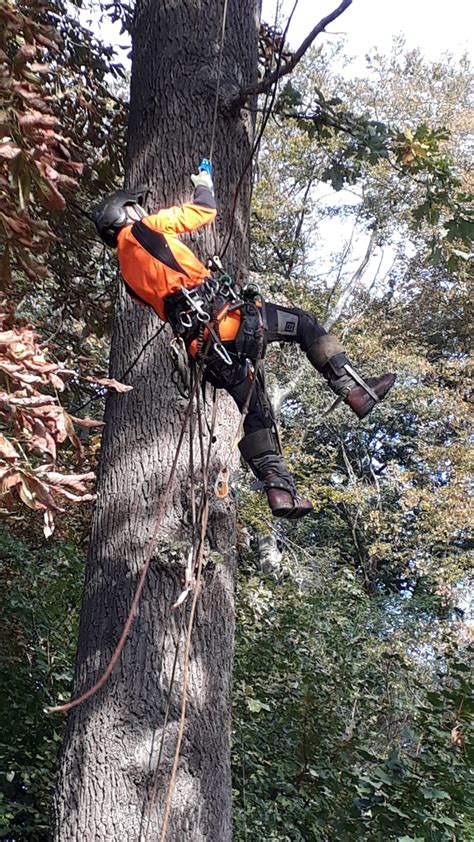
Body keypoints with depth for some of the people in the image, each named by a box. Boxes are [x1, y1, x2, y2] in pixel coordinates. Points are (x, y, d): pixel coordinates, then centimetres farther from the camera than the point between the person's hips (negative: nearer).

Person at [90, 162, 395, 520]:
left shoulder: (127, 269, 23)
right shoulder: (142, 229, 3)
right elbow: (206, 210, 10)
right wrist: (204, 182, 29)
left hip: (199, 342, 7)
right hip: (223, 315, -7)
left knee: (255, 412, 12)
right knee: (304, 323, 7)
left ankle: (279, 488, 5)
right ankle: (357, 391, 0)